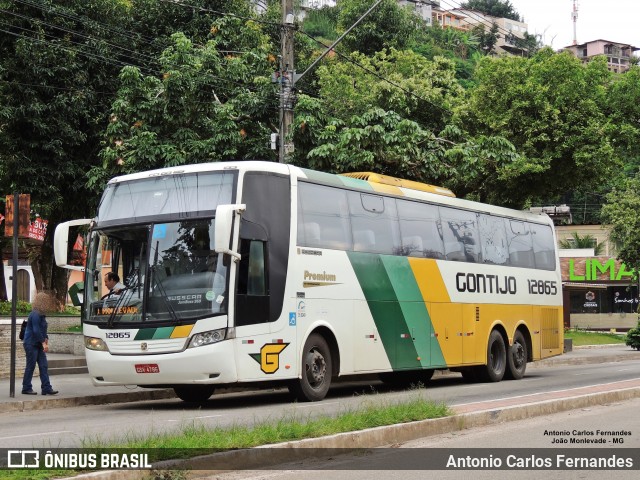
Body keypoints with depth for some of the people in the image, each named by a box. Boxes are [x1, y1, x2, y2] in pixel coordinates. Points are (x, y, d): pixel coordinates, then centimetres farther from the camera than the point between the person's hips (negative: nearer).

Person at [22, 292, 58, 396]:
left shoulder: (41, 315, 13)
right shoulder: (35, 315, -17)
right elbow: (36, 331, -21)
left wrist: (45, 339, 5)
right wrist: (43, 342, -20)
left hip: (38, 345, 9)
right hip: (31, 344, -9)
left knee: (44, 366, 3)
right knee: (31, 366, -2)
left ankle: (47, 388, 2)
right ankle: (26, 388, 8)